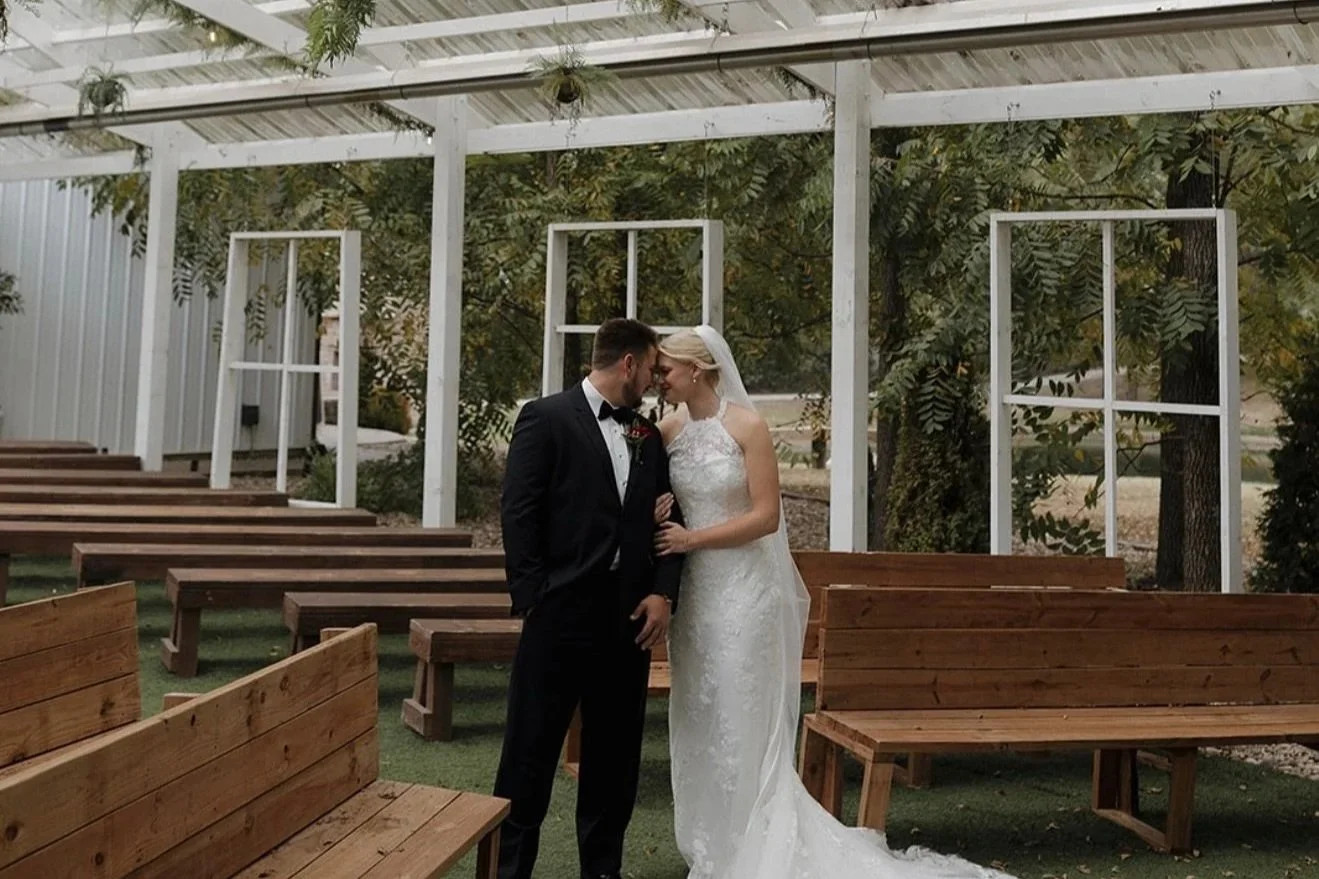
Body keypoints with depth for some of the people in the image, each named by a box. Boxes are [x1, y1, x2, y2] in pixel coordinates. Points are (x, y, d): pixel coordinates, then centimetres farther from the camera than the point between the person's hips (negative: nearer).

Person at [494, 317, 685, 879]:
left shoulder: (648, 436, 14)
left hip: (630, 617, 6)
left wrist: (663, 592, -1)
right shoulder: (546, 418, -4)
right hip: (561, 613, -5)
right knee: (531, 751, 4)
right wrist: (531, 597, -11)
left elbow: (668, 518, 12)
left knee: (615, 753, 14)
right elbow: (518, 513, -8)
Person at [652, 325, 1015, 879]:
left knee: (742, 722, 2)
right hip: (690, 590, 6)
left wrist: (693, 538, -15)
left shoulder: (747, 427, -11)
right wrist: (654, 517, -10)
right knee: (696, 720, 11)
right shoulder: (667, 431, 4)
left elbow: (765, 516, -14)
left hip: (743, 590, -5)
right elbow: (651, 500, 13)